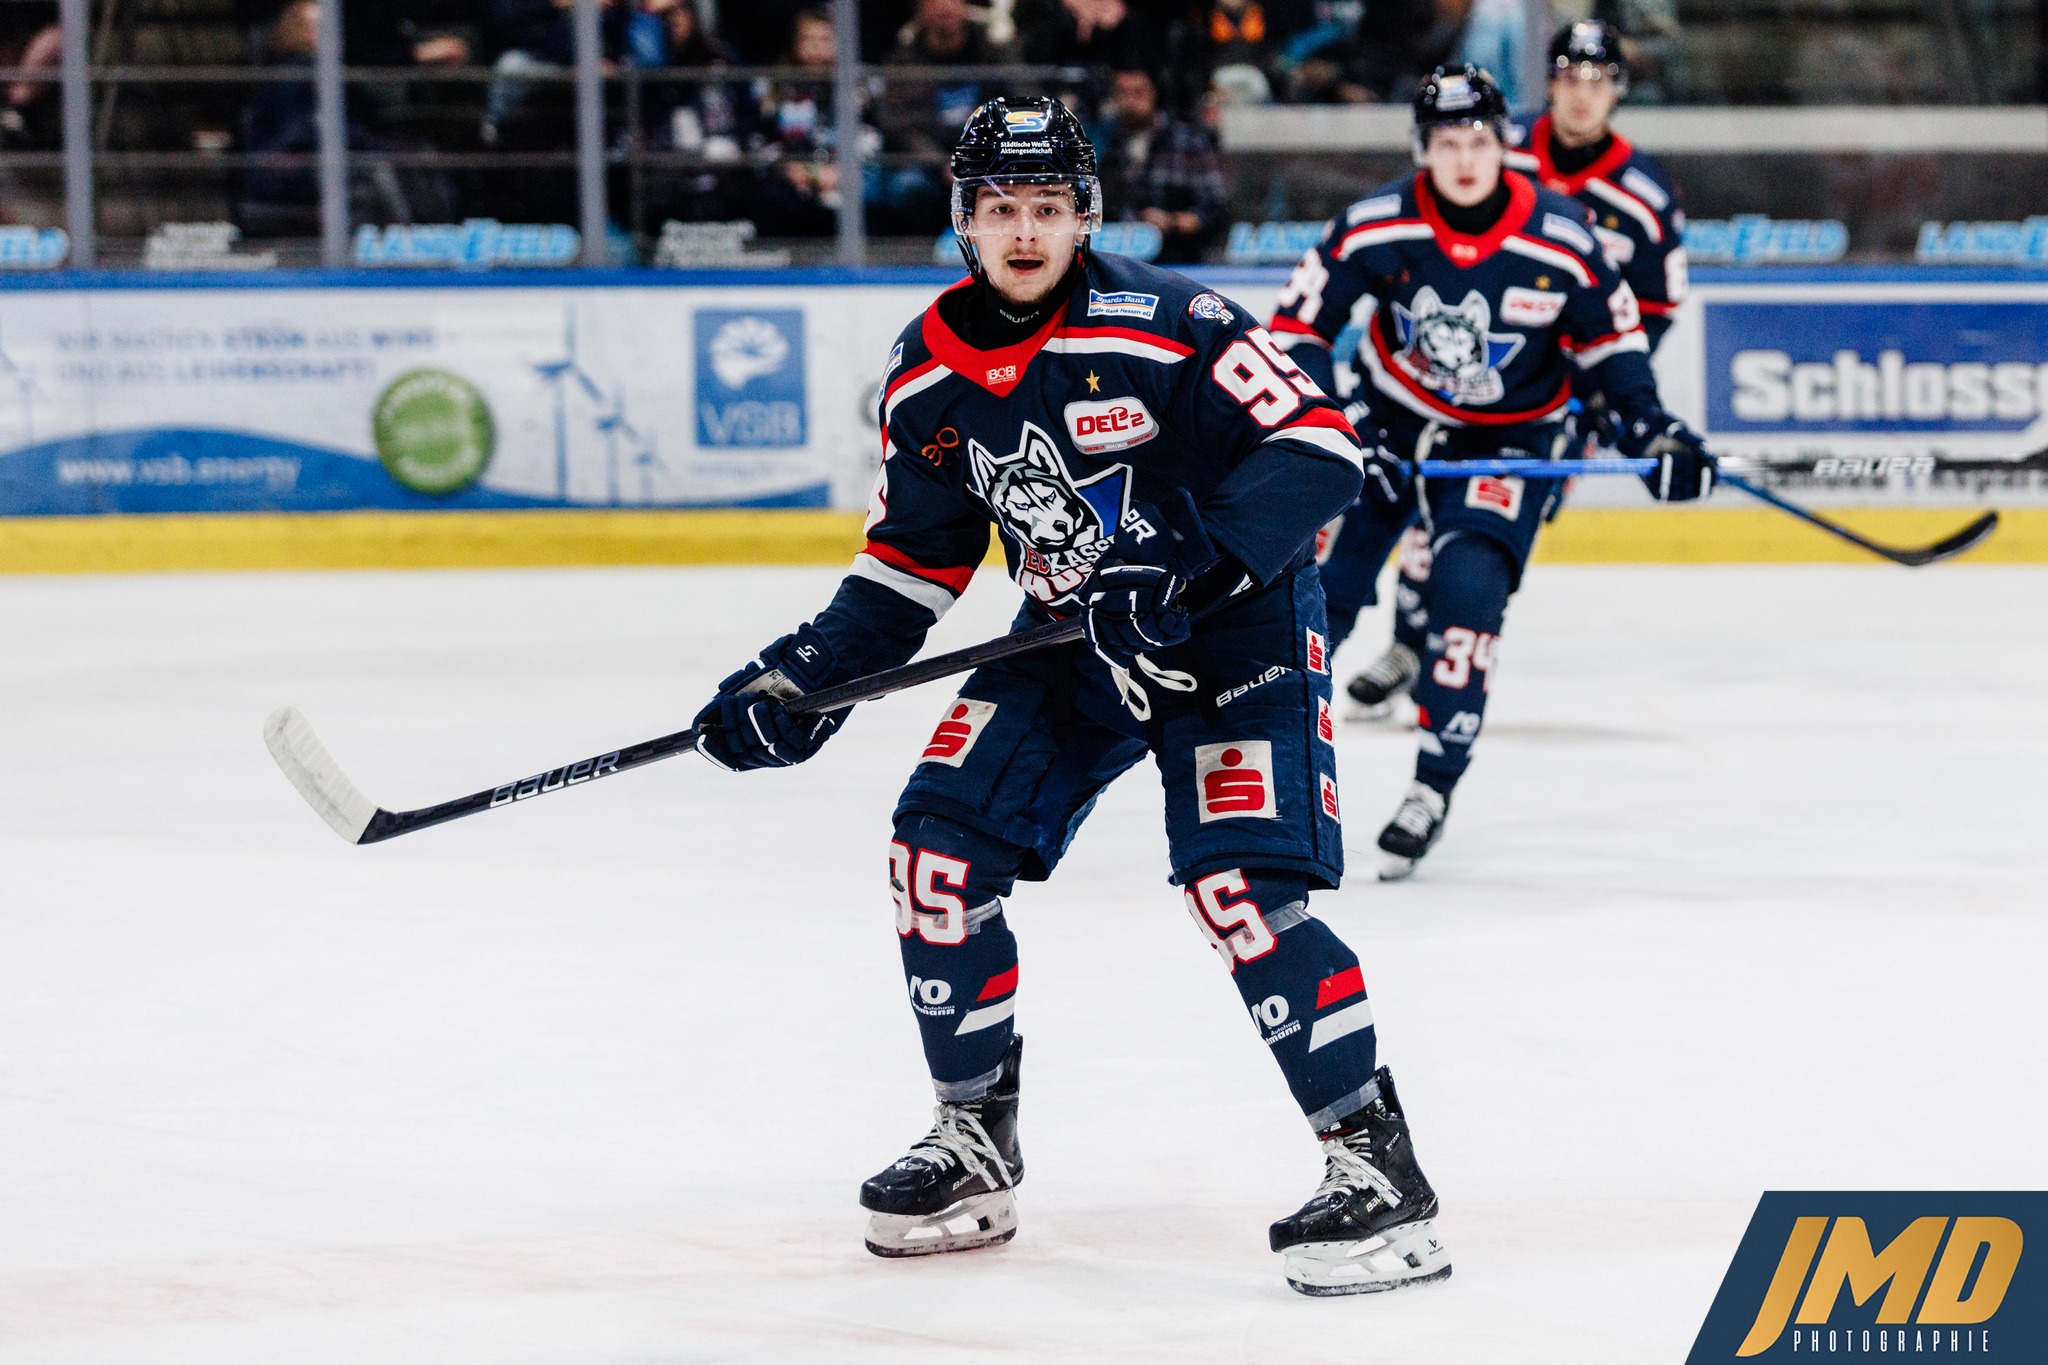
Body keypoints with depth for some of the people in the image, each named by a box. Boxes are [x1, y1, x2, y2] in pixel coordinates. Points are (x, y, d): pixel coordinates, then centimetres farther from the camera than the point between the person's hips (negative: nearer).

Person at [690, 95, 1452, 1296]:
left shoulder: (1165, 326, -22)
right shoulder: (930, 375, -1)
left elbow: (1320, 445, -25)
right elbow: (914, 558, 10)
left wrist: (1193, 558, -35)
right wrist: (805, 680, -1)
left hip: (1237, 624, -7)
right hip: (1075, 638, 7)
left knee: (1240, 889, -22)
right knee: (940, 852, -3)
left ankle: (1380, 1170, -14)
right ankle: (977, 1146, 15)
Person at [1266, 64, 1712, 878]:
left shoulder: (1561, 240, -18)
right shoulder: (1376, 227, -19)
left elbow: (1609, 336, -2)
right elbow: (1300, 322, -10)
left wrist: (1650, 429, -9)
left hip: (1509, 437, -2)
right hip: (1390, 419, 2)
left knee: (1469, 589, -21)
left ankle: (1434, 790, -13)